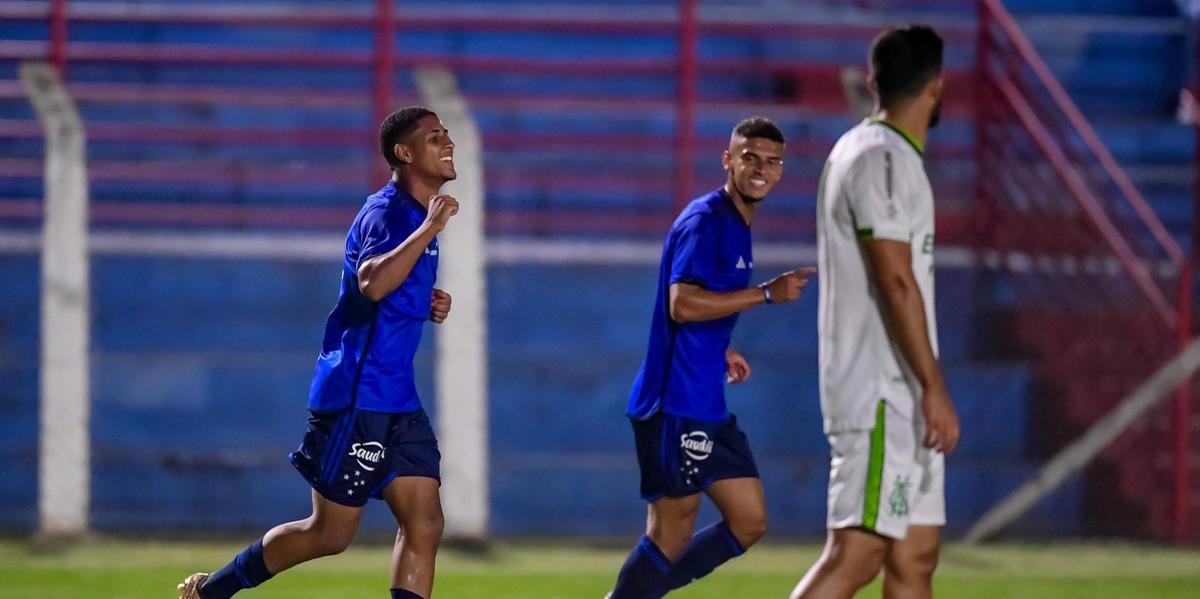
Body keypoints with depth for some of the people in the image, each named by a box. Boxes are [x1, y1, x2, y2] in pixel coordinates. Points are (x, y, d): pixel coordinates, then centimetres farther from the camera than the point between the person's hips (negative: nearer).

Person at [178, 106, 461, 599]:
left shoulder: (417, 216, 15)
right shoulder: (385, 213, -15)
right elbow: (371, 283, -36)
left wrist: (427, 306, 10)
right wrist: (429, 230, -37)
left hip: (396, 401, 9)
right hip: (356, 397, -9)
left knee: (424, 526, -1)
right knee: (330, 534, -2)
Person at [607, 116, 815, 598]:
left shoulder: (737, 227, 17)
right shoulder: (704, 221, -12)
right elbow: (682, 304, -23)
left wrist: (721, 352, 13)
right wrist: (767, 293, -22)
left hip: (707, 405, 10)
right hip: (676, 404, -10)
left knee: (749, 524, 9)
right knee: (672, 536, -5)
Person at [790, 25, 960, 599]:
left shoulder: (859, 149, 18)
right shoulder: (882, 160, -13)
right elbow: (896, 282, -20)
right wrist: (934, 388, -22)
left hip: (899, 399, 10)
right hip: (879, 397, -10)